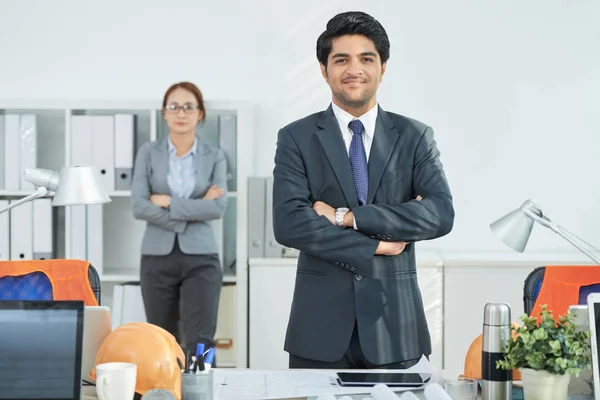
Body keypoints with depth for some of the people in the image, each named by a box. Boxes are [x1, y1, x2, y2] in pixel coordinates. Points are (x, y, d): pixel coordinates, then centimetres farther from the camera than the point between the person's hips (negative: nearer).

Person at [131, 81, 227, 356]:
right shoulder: (148, 153, 4)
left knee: (200, 341, -7)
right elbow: (138, 207, -7)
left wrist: (169, 202, -11)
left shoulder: (214, 157, 5)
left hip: (200, 258, -1)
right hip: (158, 258, 1)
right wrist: (193, 211, -10)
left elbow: (218, 207, -9)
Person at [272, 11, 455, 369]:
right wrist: (375, 246, -12)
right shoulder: (296, 138, 2)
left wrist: (347, 217, -14)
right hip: (321, 323, -1)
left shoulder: (415, 136, 5)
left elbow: (442, 214, -9)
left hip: (393, 319, 1)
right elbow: (289, 223, -10)